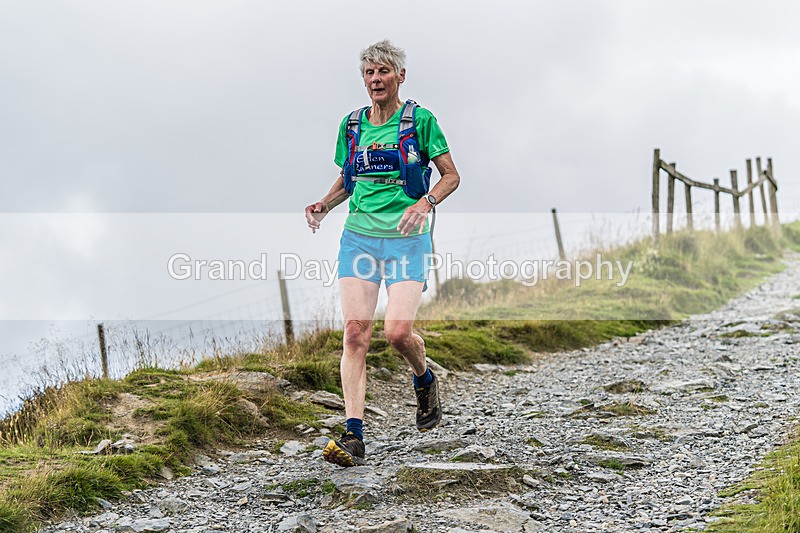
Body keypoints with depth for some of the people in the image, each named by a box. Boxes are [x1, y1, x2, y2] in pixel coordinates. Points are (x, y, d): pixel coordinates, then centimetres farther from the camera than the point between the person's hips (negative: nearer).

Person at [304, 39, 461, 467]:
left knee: (398, 331, -16)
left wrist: (425, 203, -18)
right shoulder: (352, 125, 10)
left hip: (406, 238, -3)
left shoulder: (419, 120, -3)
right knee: (355, 332, -9)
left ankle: (424, 379, 21)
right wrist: (324, 205, 2)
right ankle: (353, 435, -10)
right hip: (359, 235, 4)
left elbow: (451, 176, 0)